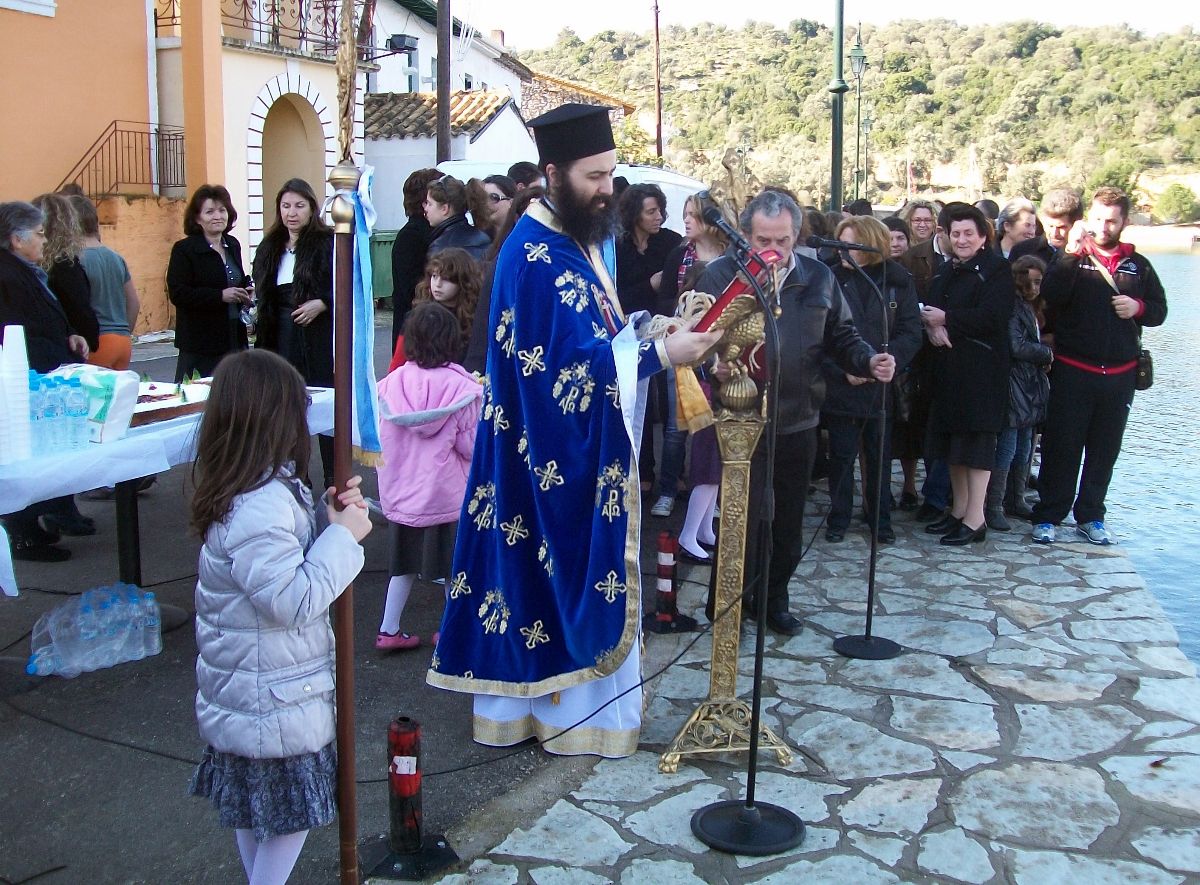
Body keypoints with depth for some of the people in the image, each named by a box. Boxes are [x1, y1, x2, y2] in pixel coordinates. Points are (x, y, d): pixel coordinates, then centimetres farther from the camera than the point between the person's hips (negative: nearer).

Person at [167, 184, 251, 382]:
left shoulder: (232, 245, 13)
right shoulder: (184, 249, -7)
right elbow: (177, 294, -14)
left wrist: (246, 293, 6)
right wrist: (220, 296, -20)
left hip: (235, 338, 6)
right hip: (200, 342, -6)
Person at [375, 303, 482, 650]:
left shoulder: (391, 383, -7)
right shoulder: (460, 387, -17)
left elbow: (382, 439, 1)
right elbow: (470, 445, -13)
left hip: (400, 491, 4)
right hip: (447, 492, -3)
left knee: (404, 562, 19)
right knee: (455, 567, 13)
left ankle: (388, 629, 23)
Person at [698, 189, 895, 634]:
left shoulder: (817, 277, 5)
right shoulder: (722, 274, -7)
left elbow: (841, 336, 12)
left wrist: (869, 361, -6)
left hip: (797, 421, 4)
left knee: (788, 523, 14)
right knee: (741, 521, 0)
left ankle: (774, 599, 33)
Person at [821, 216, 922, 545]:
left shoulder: (897, 280, -1)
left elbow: (911, 333, -4)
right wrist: (843, 369, -16)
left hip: (882, 385, 1)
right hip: (840, 387, -1)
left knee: (879, 455, 11)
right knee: (841, 454, 7)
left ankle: (880, 518, 24)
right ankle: (839, 517, 20)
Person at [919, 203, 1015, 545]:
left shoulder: (996, 270, -6)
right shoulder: (947, 270, 16)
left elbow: (992, 317, -17)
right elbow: (929, 308, 11)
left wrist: (945, 319, -13)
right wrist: (932, 325, -12)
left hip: (981, 369, -7)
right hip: (948, 366, 7)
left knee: (976, 440, -4)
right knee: (952, 438, 11)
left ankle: (975, 520, 0)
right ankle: (959, 510, 22)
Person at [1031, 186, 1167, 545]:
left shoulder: (1138, 265, 11)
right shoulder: (1071, 259, 0)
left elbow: (1159, 310, 16)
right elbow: (1050, 296, -18)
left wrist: (1139, 308, -5)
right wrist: (1072, 253, -24)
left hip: (1119, 374, 4)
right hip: (1072, 371, -4)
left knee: (1105, 448, 10)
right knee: (1061, 445, -1)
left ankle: (1090, 516, 22)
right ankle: (1048, 515, 7)